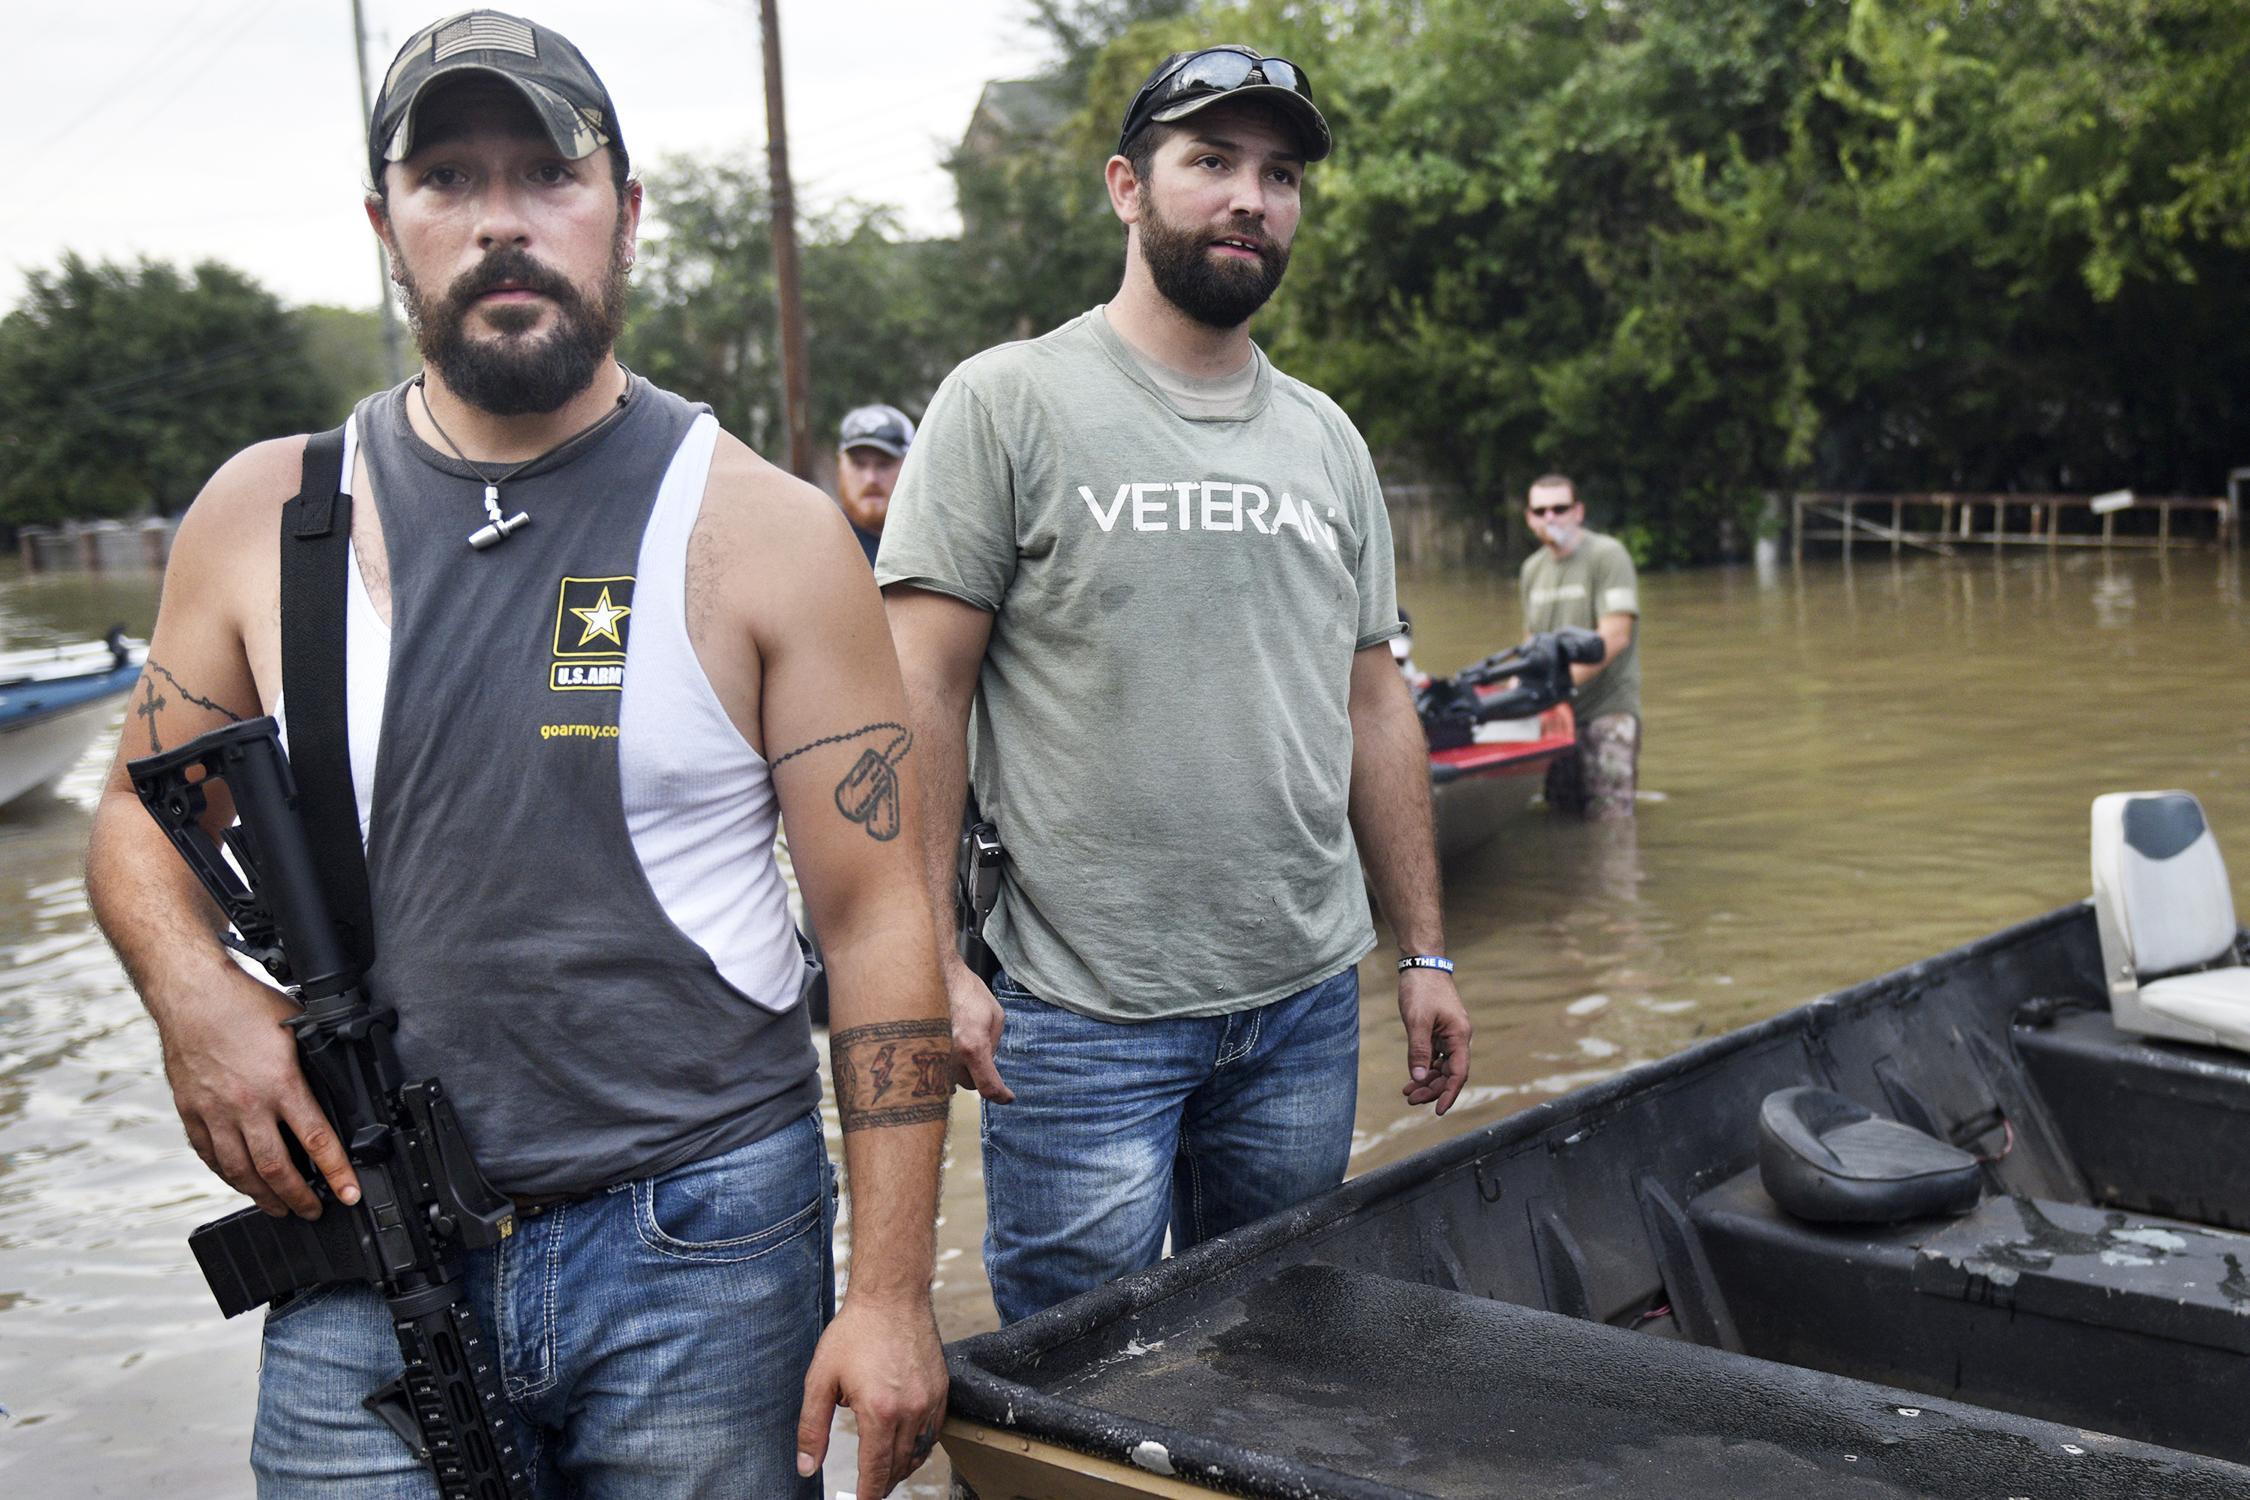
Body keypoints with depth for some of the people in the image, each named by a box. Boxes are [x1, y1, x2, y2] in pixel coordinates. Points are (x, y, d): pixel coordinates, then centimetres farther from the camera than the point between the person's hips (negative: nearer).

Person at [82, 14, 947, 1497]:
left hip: (703, 1250, -1)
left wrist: (891, 1291, -10)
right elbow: (142, 811, 15)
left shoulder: (769, 533, -5)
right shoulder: (265, 513, 3)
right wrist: (195, 992, -8)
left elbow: (878, 914, -6)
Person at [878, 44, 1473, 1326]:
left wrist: (1424, 950, 13)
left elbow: (1374, 704, 15)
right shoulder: (1007, 403, -5)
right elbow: (925, 694, -9)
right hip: (1079, 1022, -5)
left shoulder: (1326, 439, 12)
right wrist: (930, 963, -15)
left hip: (1308, 1005, 5)